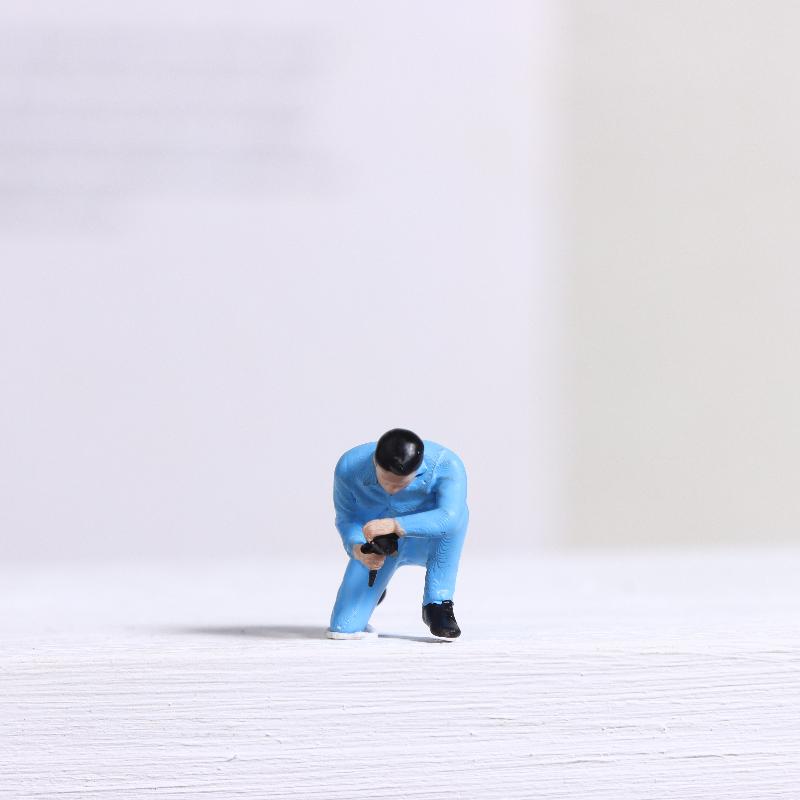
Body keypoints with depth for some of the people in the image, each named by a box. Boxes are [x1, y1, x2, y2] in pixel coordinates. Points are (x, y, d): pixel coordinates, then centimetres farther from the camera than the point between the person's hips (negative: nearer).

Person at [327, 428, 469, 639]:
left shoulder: (446, 465, -32)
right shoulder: (349, 468, -26)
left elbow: (449, 517, -46)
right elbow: (346, 518, -14)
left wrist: (395, 525, -58)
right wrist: (357, 548, -36)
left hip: (426, 543, -1)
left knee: (457, 512, -37)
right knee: (341, 630, -12)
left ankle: (437, 605, -20)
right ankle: (371, 589, 26)